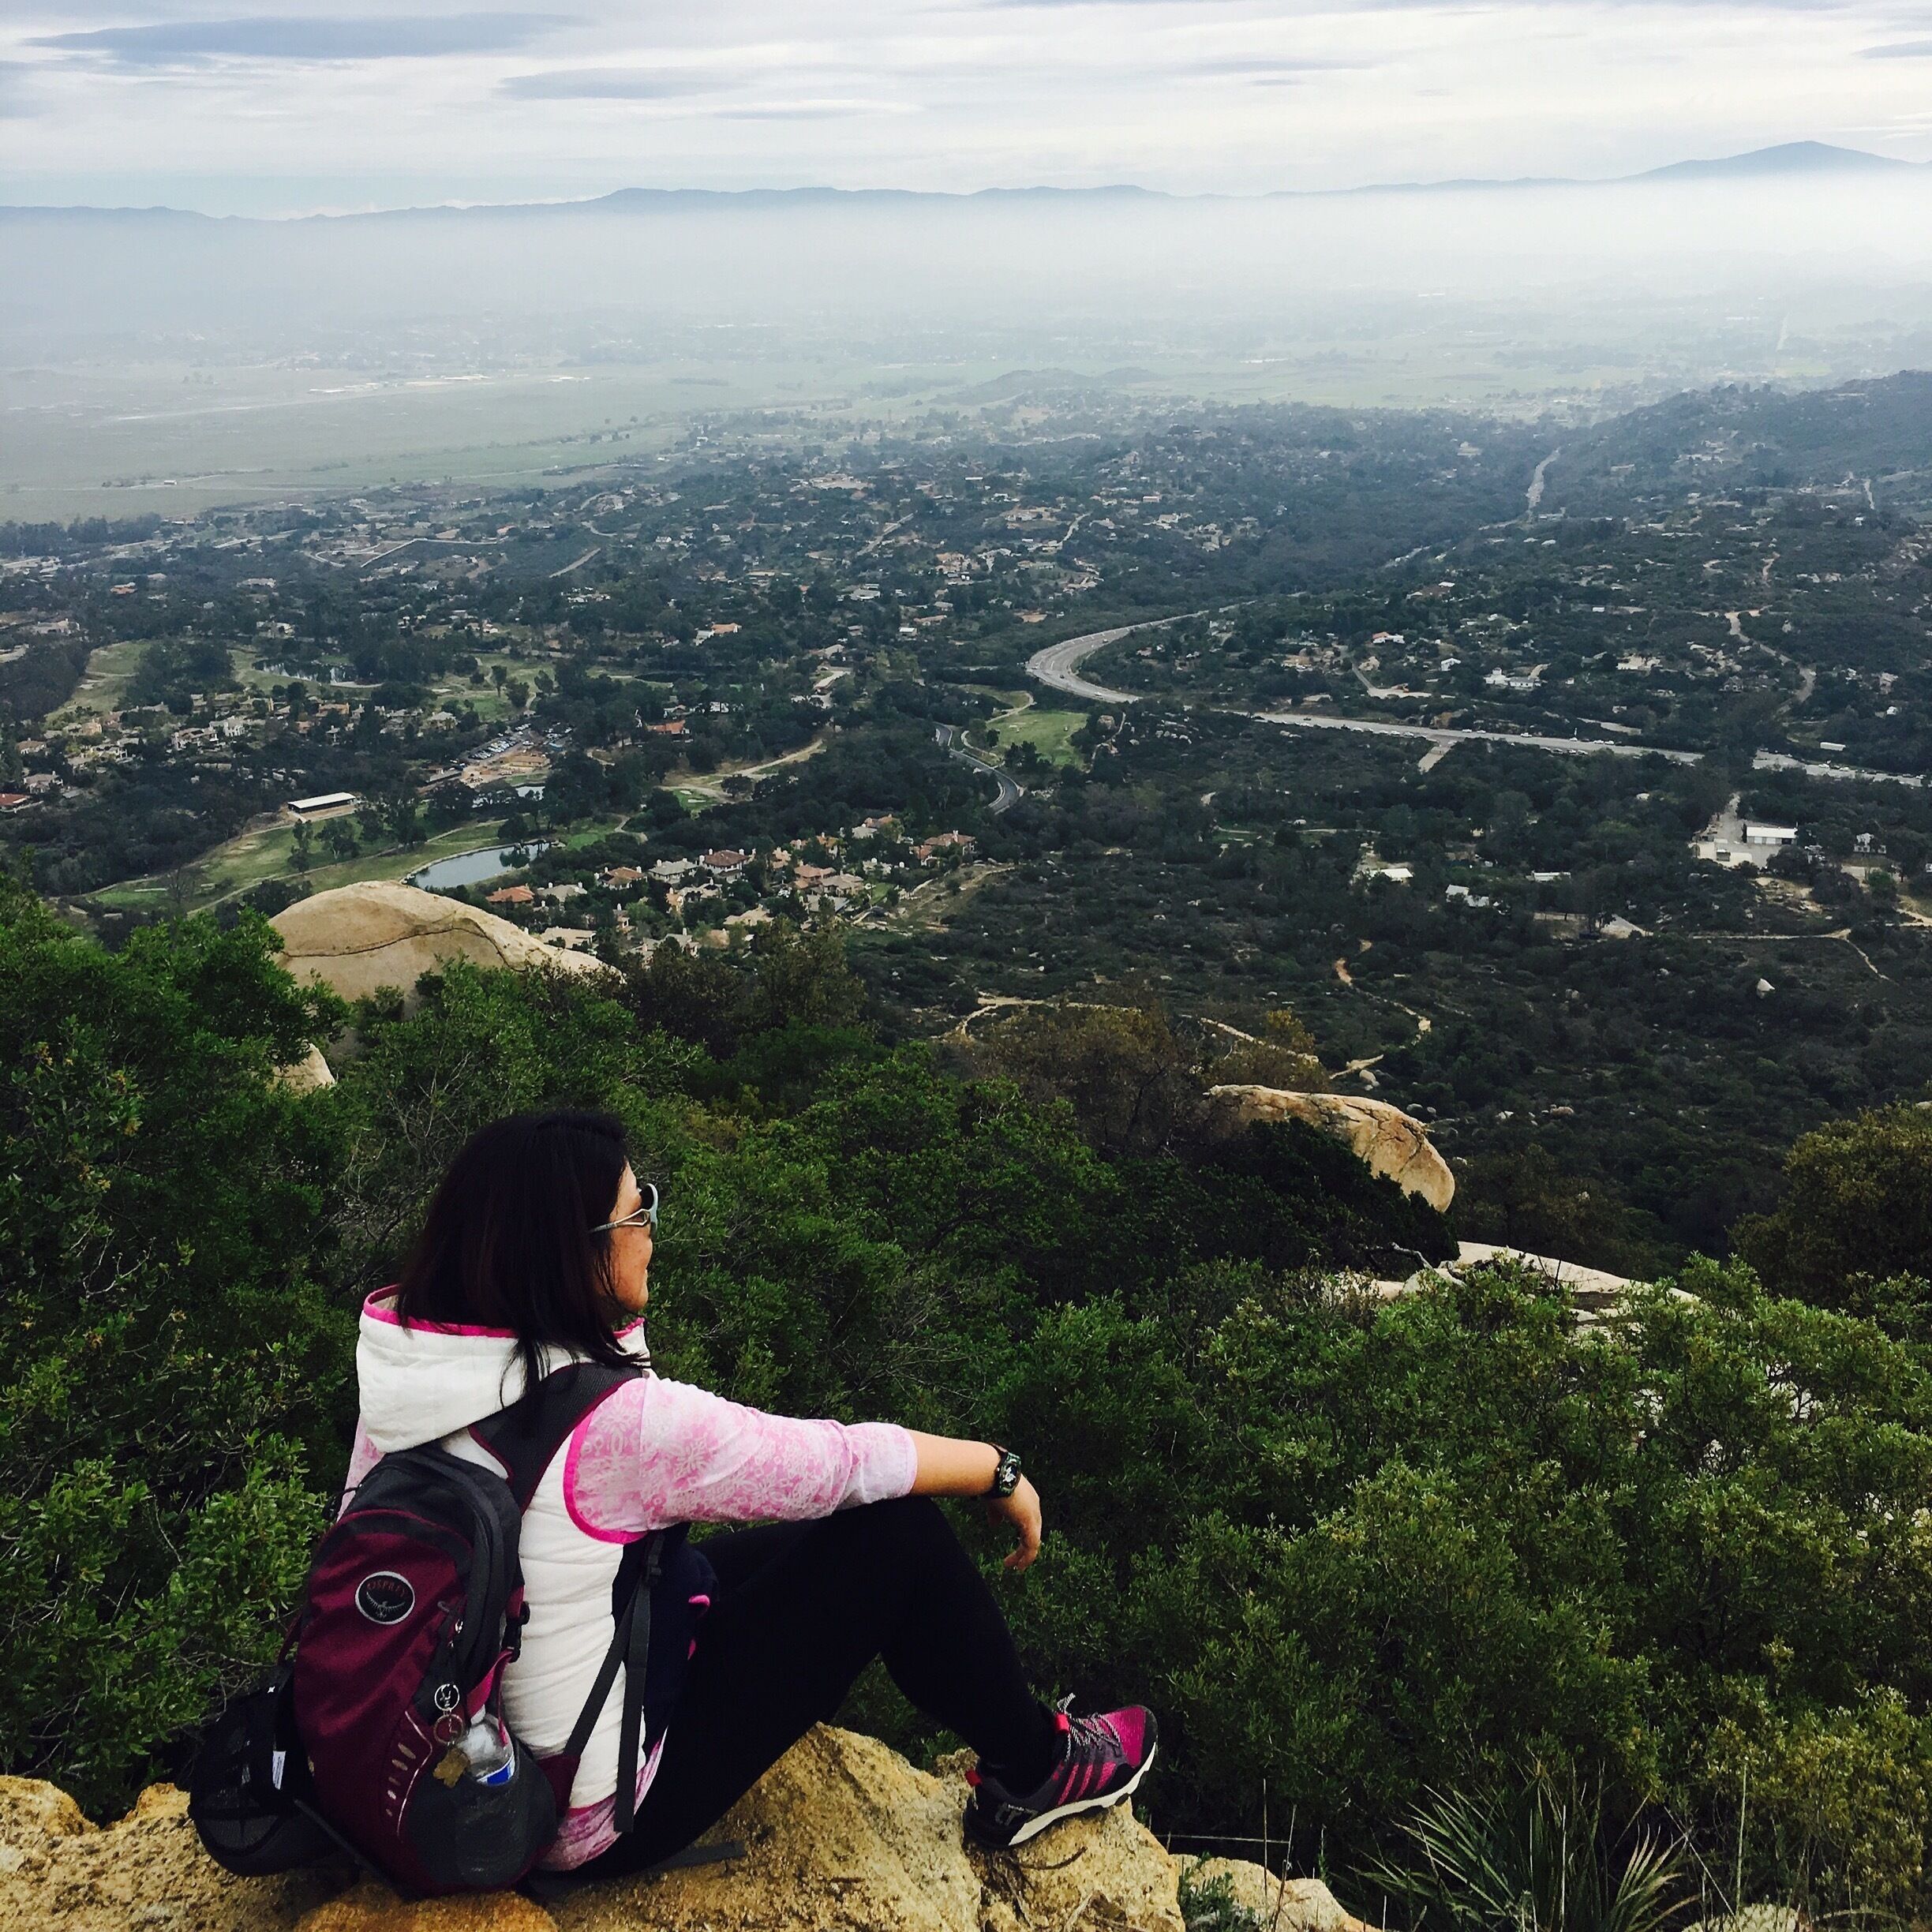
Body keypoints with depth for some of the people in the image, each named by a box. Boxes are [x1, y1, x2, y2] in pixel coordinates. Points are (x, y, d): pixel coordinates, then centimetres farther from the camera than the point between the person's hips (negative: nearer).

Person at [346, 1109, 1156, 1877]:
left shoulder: (405, 1367, -10)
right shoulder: (612, 1425, -31)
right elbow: (839, 1461, -17)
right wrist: (1001, 1469, -4)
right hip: (592, 1823, -8)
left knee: (798, 1543, 19)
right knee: (895, 1531, -5)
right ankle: (1034, 1772, 21)